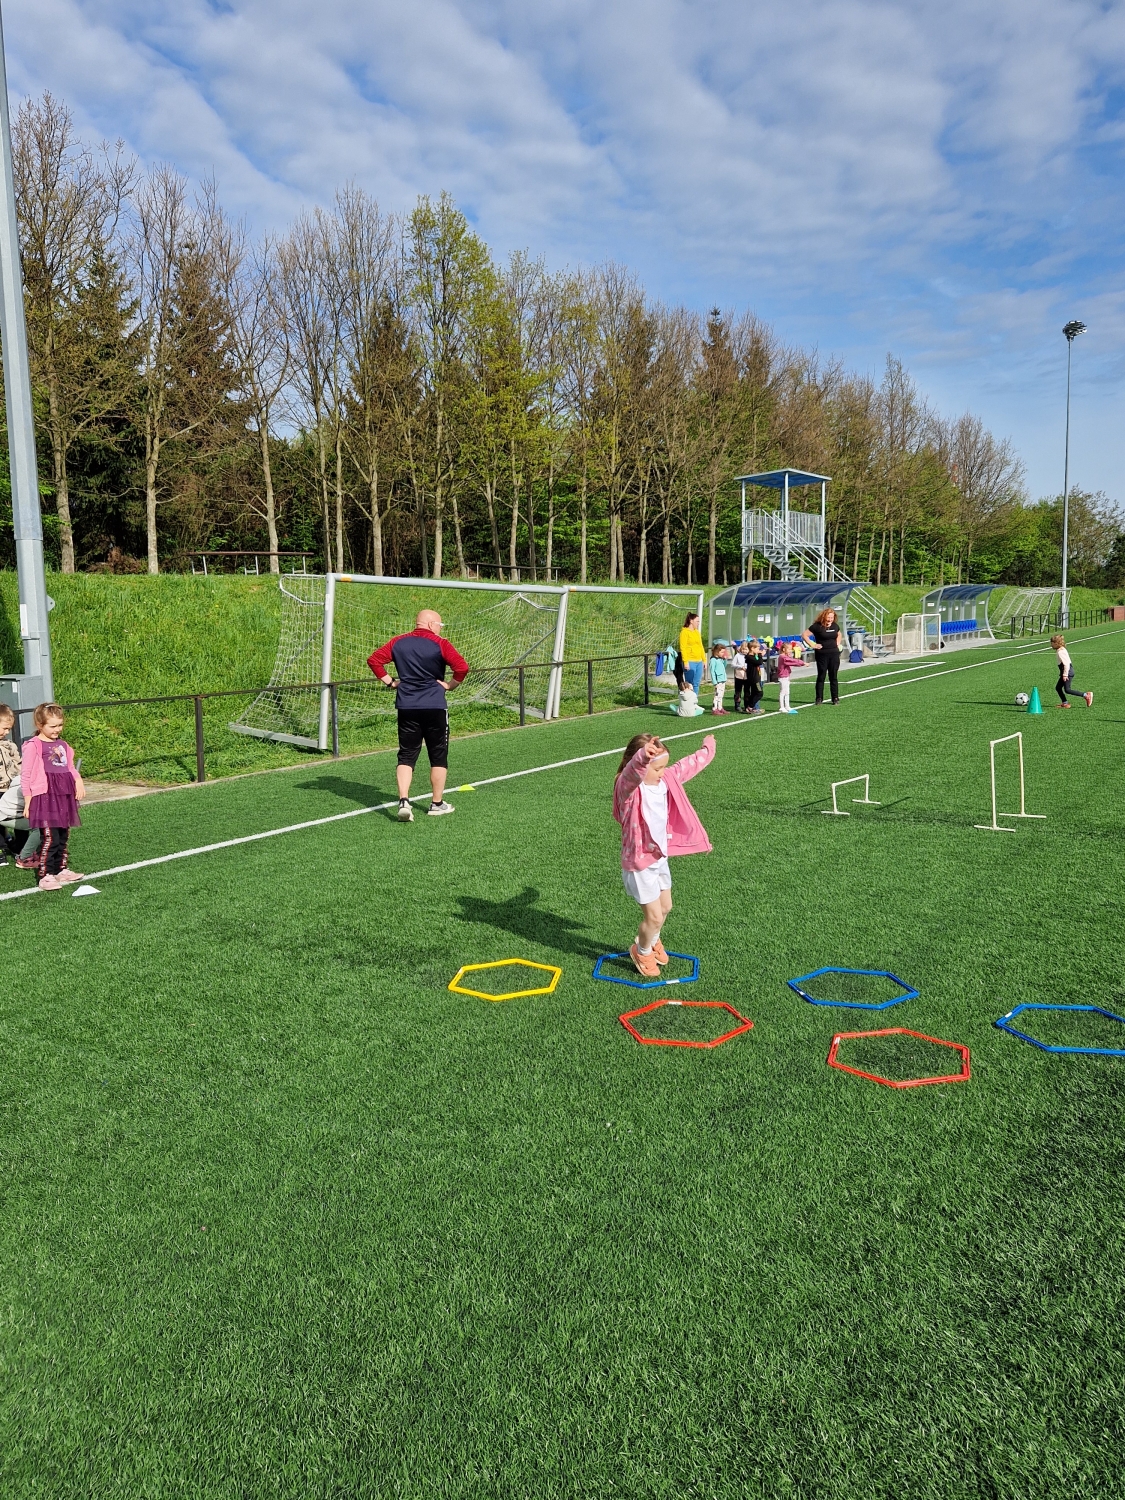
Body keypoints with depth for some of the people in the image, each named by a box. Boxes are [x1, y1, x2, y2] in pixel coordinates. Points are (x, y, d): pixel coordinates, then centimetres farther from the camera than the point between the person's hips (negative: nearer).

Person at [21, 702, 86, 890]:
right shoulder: (33, 746, -7)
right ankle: (45, 876, -7)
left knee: (64, 837, 13)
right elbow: (25, 775, -6)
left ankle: (61, 870, 24)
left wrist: (78, 782, 1)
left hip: (65, 797, 7)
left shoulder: (62, 745, 14)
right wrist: (28, 801, -7)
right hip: (44, 797, -7)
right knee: (50, 838, -11)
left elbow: (71, 768, 22)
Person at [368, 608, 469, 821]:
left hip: (406, 708, 3)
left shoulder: (398, 642, 6)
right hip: (434, 707, -3)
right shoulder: (439, 644, -6)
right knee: (438, 756, 10)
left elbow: (374, 659, 4)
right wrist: (449, 685, -3)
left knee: (406, 756, 7)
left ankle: (404, 801, -9)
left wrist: (390, 681, 7)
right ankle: (437, 804, 17)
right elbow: (462, 667, -17)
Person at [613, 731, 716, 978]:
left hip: (660, 857, 8)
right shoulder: (629, 788, -27)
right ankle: (642, 952, 30)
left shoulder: (667, 780, -3)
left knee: (665, 907, 23)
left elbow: (689, 765, 16)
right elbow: (633, 773, -51)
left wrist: (707, 749, 32)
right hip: (639, 863, -8)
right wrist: (642, 758, -74)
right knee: (654, 916, 0)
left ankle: (653, 941, 53)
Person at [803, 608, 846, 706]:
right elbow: (804, 634, -10)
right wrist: (813, 645, -13)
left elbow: (840, 634, 29)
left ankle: (835, 699, 12)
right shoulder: (817, 626, -8)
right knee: (821, 676, 1)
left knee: (834, 677, 7)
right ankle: (819, 699, 8)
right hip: (822, 655, -4)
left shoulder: (835, 626, 8)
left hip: (834, 654, 4)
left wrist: (838, 643, 13)